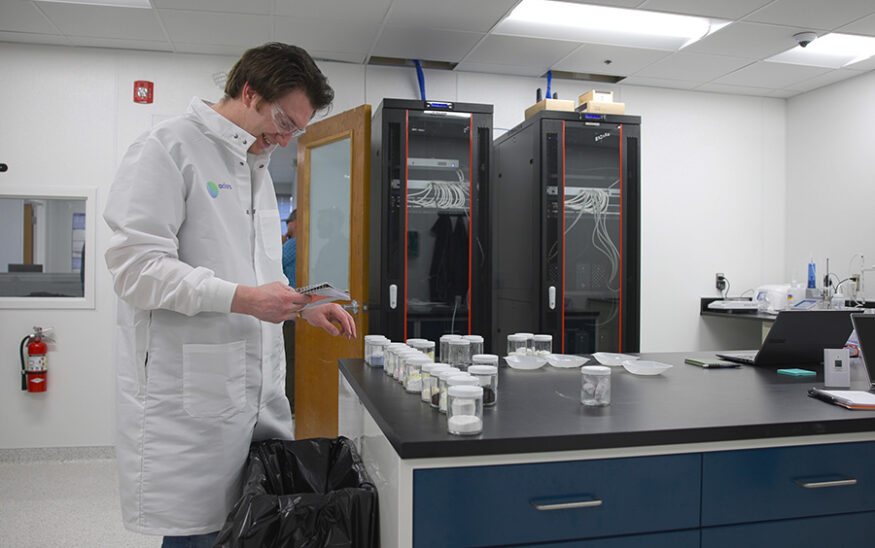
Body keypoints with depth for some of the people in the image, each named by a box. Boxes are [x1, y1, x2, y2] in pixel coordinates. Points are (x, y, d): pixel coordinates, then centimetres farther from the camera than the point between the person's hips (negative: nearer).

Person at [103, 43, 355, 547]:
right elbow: (136, 266, -16)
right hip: (190, 402, -8)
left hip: (259, 392, 8)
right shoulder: (167, 148, -7)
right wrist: (242, 298, -23)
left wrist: (305, 307, 10)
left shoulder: (256, 165, 19)